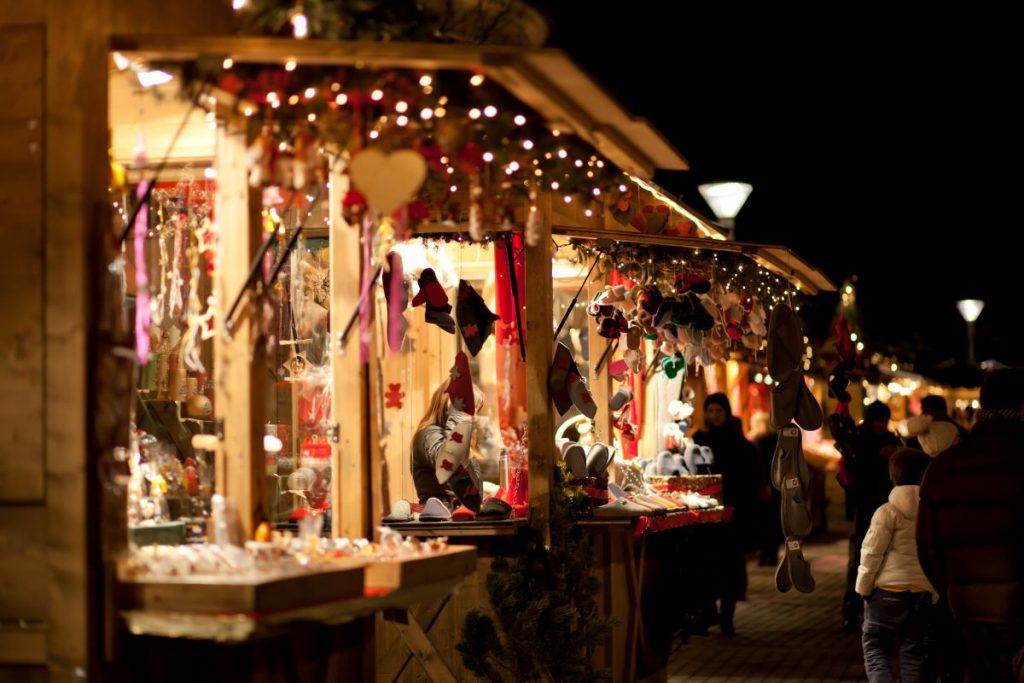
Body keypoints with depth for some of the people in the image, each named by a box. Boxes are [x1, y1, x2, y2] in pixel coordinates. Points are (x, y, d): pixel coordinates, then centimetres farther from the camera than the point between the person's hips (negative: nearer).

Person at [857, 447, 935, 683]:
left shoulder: (888, 512, -8)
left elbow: (872, 554, -9)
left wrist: (863, 588, 2)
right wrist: (937, 591, 15)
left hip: (889, 591, -4)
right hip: (924, 592, 4)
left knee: (874, 646, 6)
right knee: (914, 653, 12)